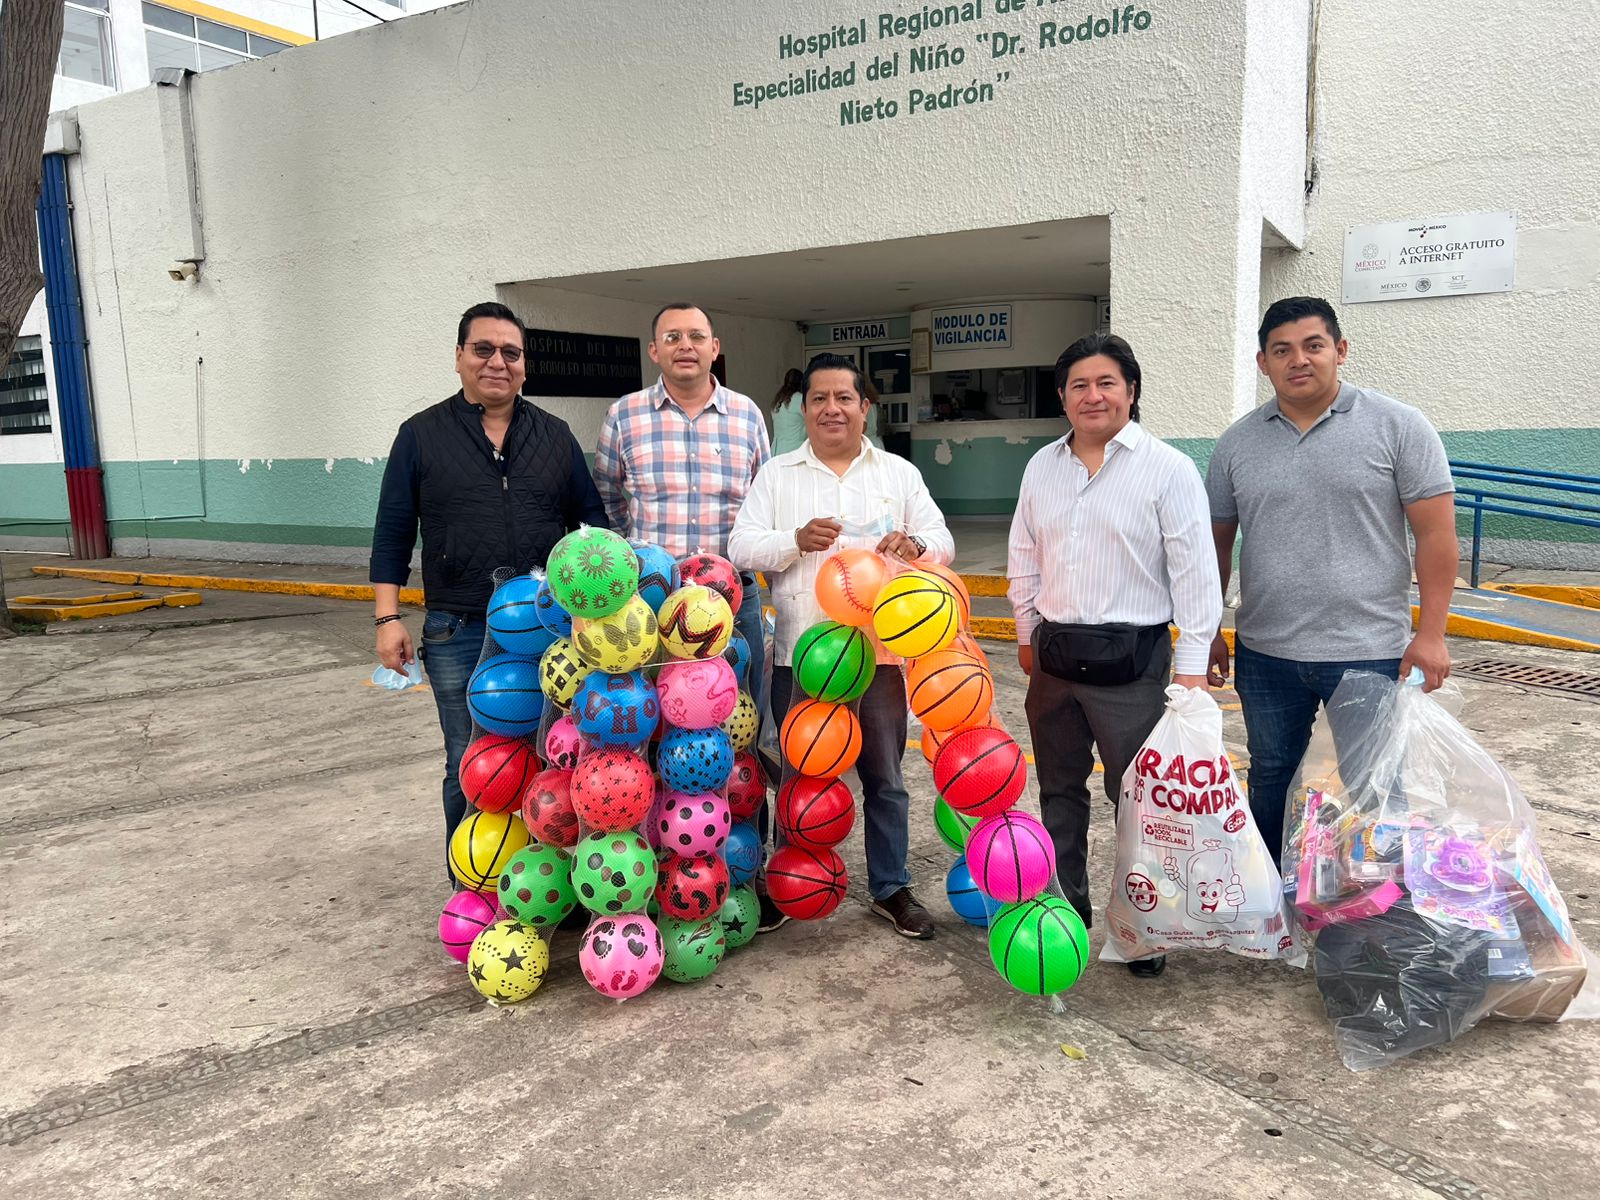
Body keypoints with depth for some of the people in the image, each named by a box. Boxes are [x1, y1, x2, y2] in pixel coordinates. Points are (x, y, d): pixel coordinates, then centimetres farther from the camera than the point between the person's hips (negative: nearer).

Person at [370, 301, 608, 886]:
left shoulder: (555, 436, 10)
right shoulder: (422, 435, 5)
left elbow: (592, 523, 12)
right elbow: (392, 534, 4)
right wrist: (389, 618, -3)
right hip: (458, 635, -1)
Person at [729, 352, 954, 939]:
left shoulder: (899, 473, 9)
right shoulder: (776, 474, 7)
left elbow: (942, 541, 4)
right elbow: (741, 546, -1)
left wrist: (915, 545, -20)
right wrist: (795, 541, -20)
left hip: (878, 649, 1)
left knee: (884, 777, 10)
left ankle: (891, 888, 26)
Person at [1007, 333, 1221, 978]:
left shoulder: (1167, 468, -7)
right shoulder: (1042, 466, 8)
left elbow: (1196, 573, -9)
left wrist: (1191, 668, -12)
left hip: (1130, 660, -5)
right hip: (1055, 655, 6)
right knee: (1059, 789, 17)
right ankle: (1065, 908, 33)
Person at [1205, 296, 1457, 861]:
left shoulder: (1398, 427, -4)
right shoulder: (1237, 443, 5)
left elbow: (1436, 533, -6)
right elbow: (1218, 541, 9)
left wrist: (1430, 634, -11)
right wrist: (1206, 633, 8)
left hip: (1371, 651, -3)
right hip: (1265, 653, 3)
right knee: (1271, 779, 16)